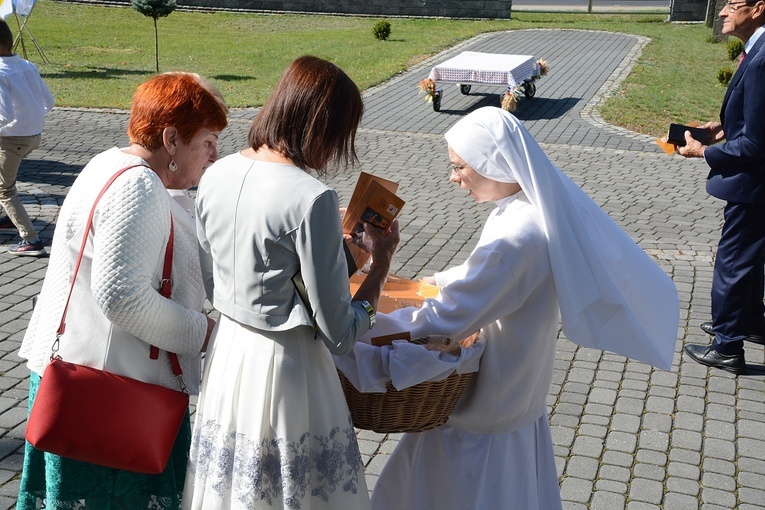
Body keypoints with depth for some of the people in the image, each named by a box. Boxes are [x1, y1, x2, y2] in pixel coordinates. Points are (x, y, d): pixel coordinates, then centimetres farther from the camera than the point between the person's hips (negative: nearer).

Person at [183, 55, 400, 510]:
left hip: (227, 354, 7)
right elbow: (340, 335, -19)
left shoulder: (217, 175, -2)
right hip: (286, 370, -7)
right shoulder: (312, 200, -23)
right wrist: (382, 260, -5)